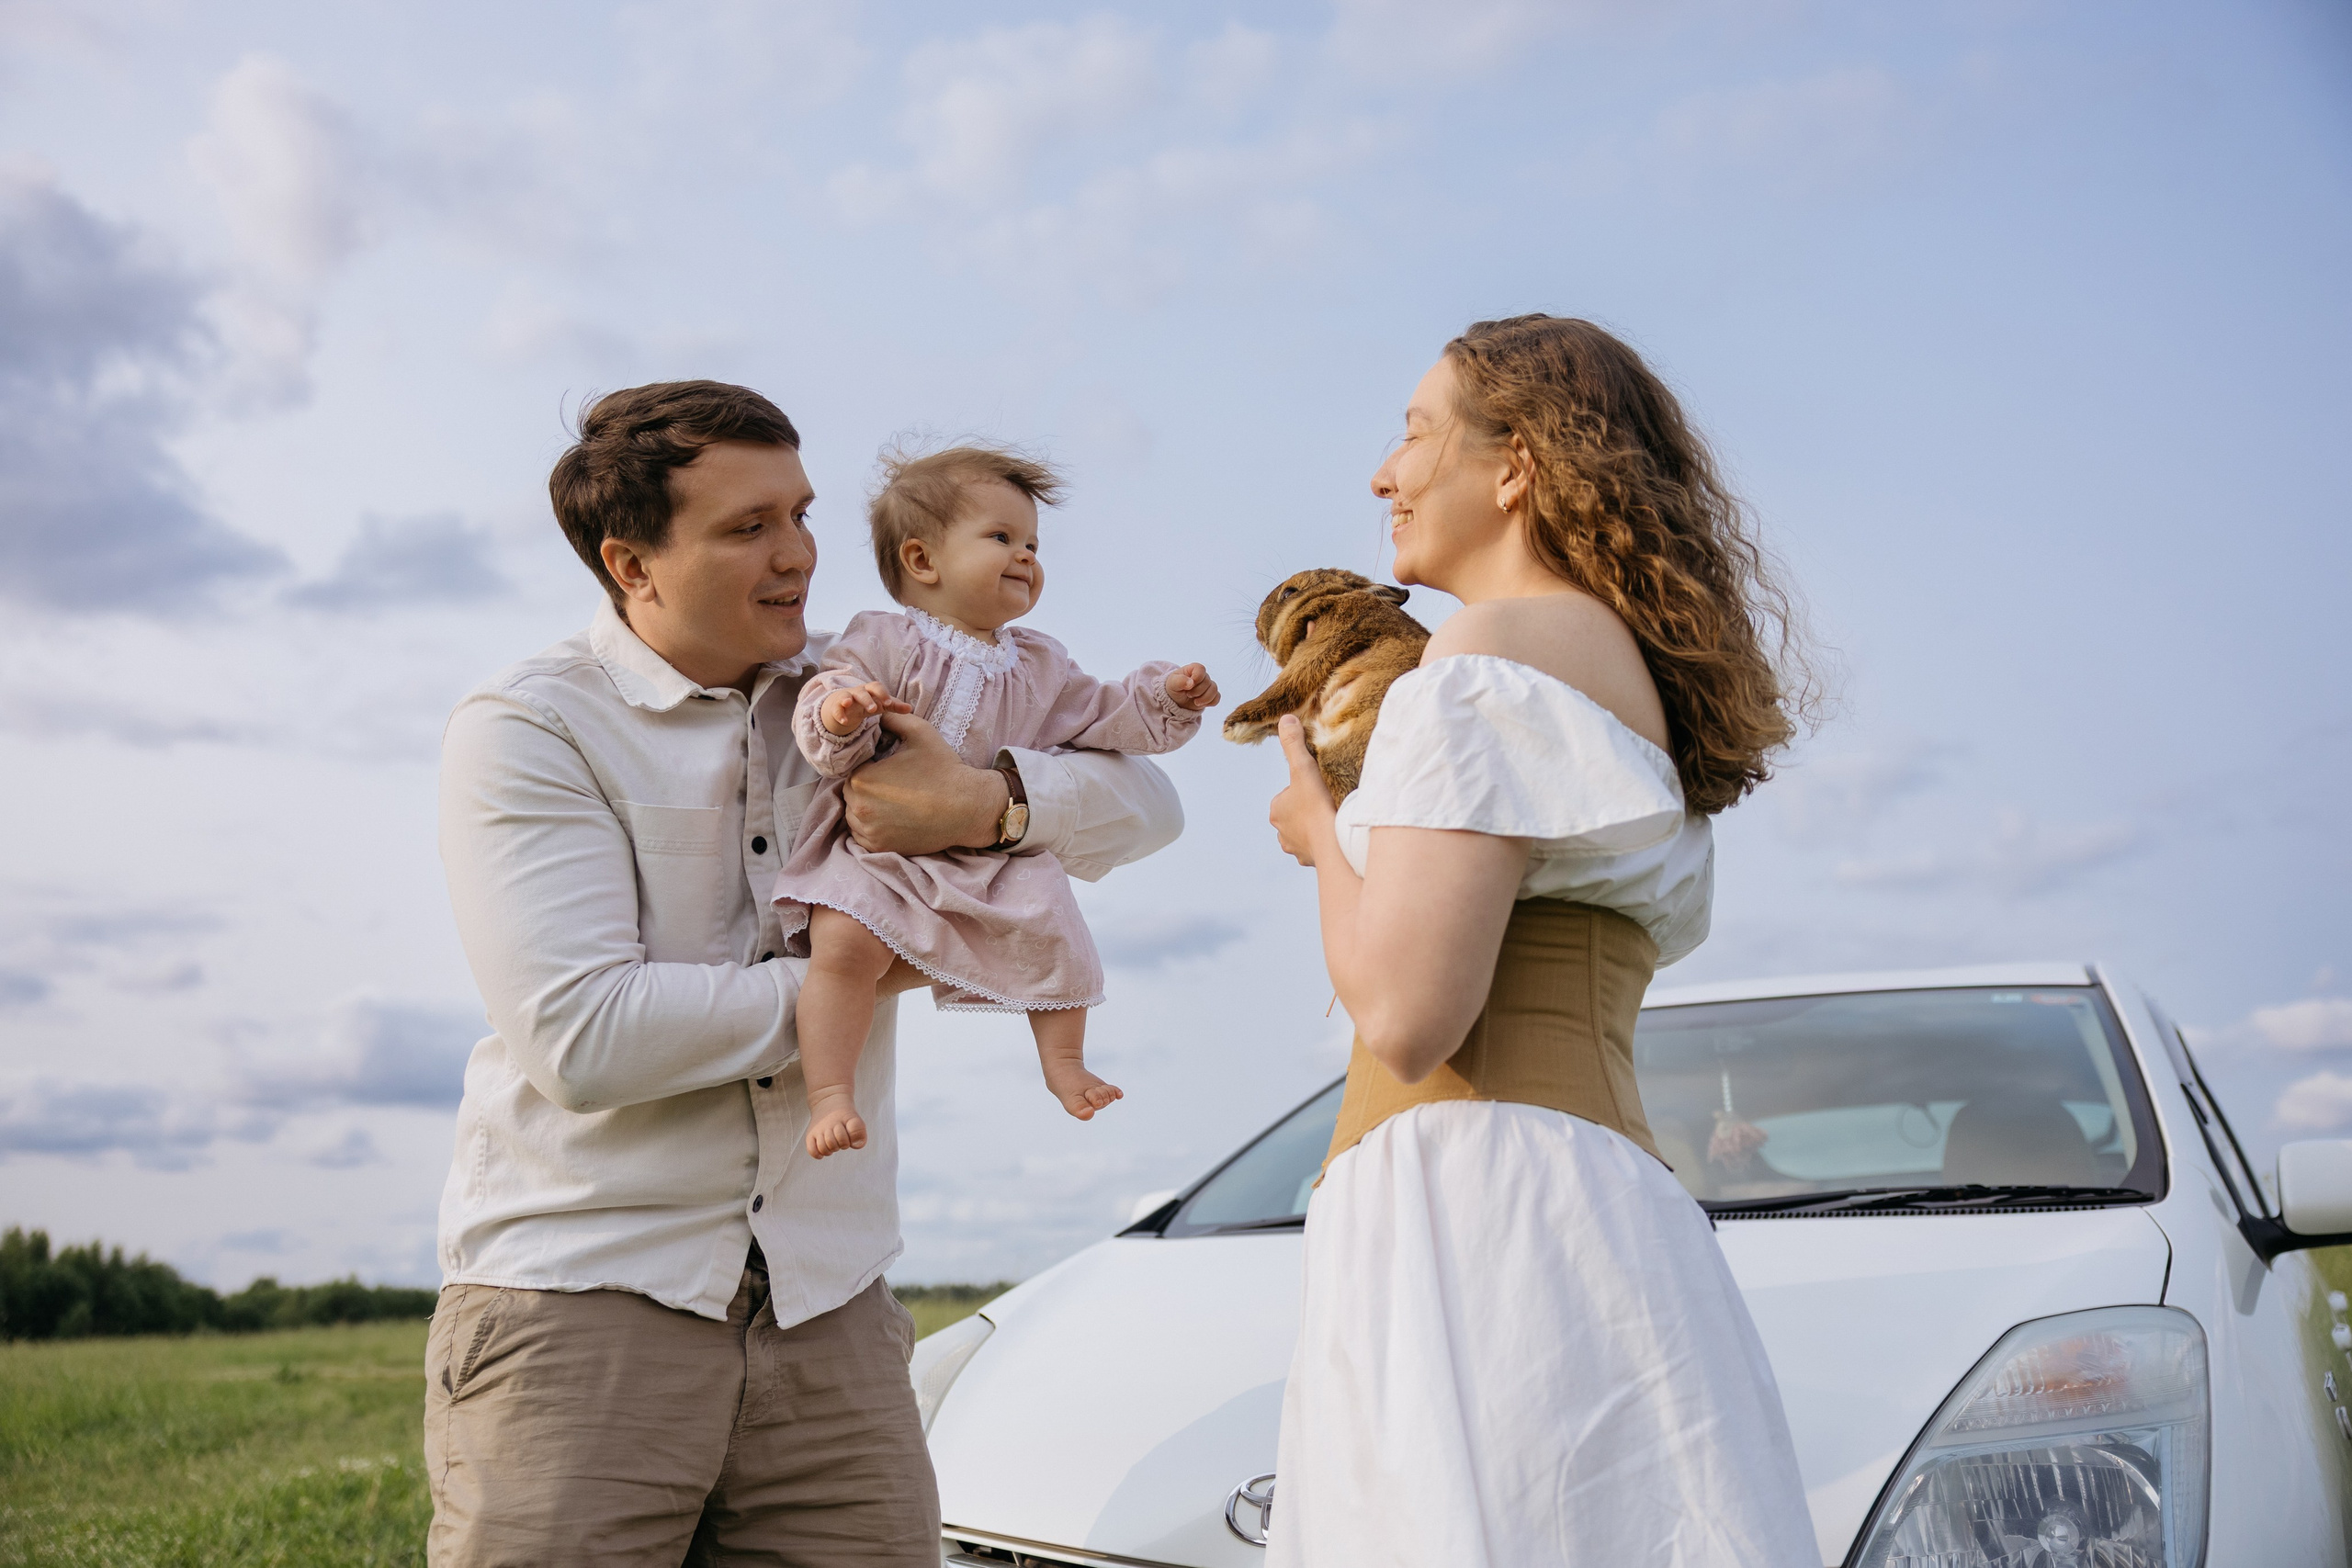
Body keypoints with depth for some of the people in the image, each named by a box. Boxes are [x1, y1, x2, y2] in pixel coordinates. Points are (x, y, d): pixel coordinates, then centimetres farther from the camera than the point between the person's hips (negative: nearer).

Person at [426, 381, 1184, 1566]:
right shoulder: (524, 732, -6)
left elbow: (1141, 799, 8)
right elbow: (585, 1039, -18)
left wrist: (986, 801, -14)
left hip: (830, 1315, 4)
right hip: (581, 1303, -3)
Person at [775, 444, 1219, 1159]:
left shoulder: (1039, 664, 15)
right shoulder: (880, 640, -2)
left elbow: (1099, 716, 21)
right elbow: (821, 707, -11)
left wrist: (1166, 698, 7)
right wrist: (838, 713, -34)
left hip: (995, 859, 5)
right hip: (881, 850, -4)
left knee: (1055, 936, -5)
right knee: (844, 943, -27)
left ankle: (1063, 1061, 20)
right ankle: (829, 1096, -22)